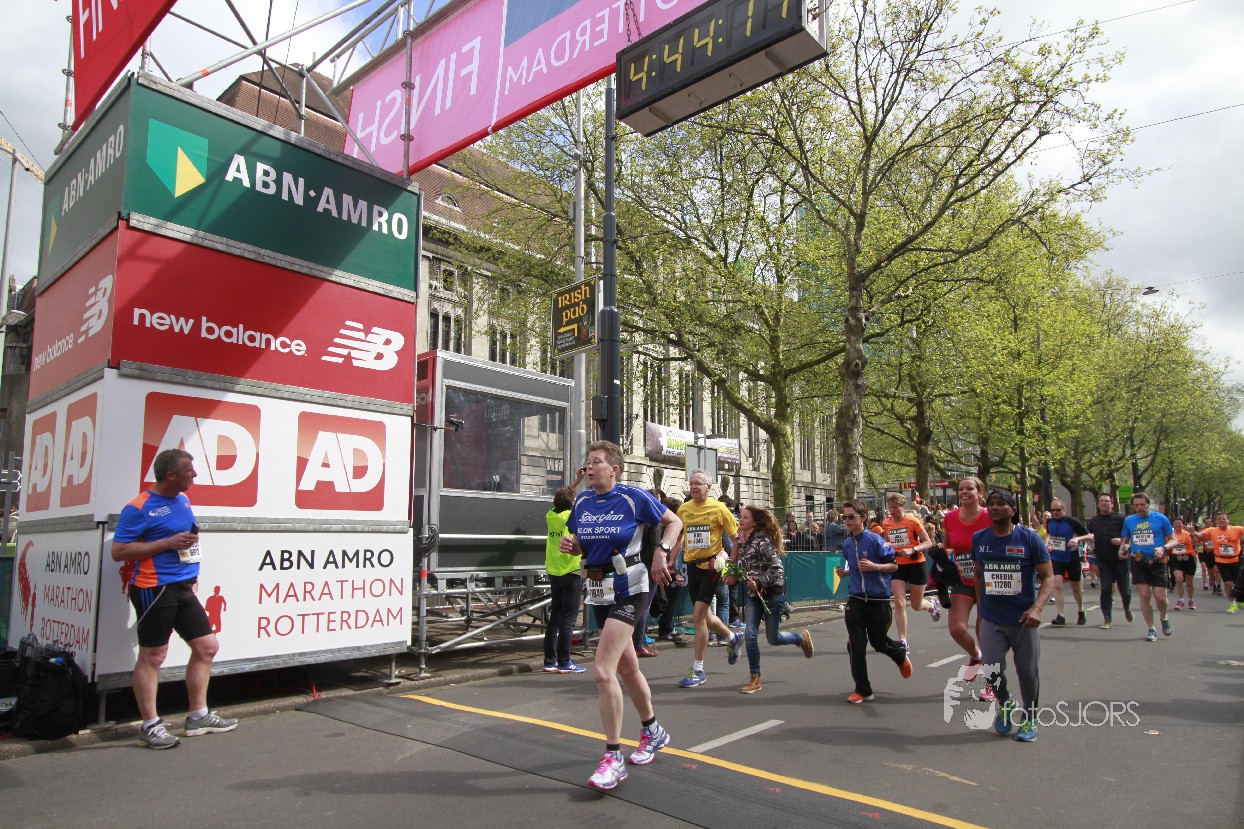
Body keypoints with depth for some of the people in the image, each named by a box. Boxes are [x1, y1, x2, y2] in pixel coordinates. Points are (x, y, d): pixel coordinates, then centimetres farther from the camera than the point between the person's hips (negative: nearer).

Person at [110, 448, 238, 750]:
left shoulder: (183, 500, 13)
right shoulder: (139, 508, -11)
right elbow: (118, 551, -14)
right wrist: (169, 543, -20)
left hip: (183, 587, 8)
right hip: (154, 589, -8)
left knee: (207, 646, 10)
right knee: (152, 656, 0)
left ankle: (198, 716, 21)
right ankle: (150, 725, 12)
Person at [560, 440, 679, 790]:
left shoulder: (633, 497, -11)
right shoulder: (582, 501, 5)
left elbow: (673, 521, 1)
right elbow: (579, 544, 17)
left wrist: (661, 552, -13)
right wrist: (569, 545, -5)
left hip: (627, 590, -7)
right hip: (597, 591, 7)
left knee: (603, 671, -16)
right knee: (626, 667, 20)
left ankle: (613, 759, -2)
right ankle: (652, 731, 42)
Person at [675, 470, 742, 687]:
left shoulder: (718, 508, -9)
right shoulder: (683, 509, 3)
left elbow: (736, 538, -4)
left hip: (711, 565, -5)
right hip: (692, 565, 5)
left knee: (698, 616, -11)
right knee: (704, 615, 16)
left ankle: (698, 670, 1)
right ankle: (733, 637, 46)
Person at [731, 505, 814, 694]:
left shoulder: (762, 540, -19)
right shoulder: (743, 540, 5)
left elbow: (777, 568, -21)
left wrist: (759, 582, -27)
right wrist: (735, 575, 2)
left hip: (772, 593, -6)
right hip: (754, 594, 7)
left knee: (773, 638, 6)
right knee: (750, 635, -3)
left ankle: (802, 637, 37)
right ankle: (755, 679, 9)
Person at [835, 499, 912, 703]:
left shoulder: (875, 540, -12)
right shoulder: (847, 544, 5)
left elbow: (894, 565, -7)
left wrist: (874, 567, -23)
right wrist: (845, 573, 1)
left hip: (878, 598, -4)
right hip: (856, 599, 4)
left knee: (879, 642, 11)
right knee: (856, 645, -3)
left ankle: (901, 654, 47)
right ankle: (862, 690, 8)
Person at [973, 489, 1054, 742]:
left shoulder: (1029, 538, -8)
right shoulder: (979, 539, 2)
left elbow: (1048, 577, -7)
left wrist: (1037, 608, -22)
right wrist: (980, 606, 13)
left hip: (1023, 619, -2)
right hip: (991, 620, 2)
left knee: (1027, 672, 9)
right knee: (992, 671, -3)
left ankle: (1029, 719, 32)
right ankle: (1005, 704, 28)